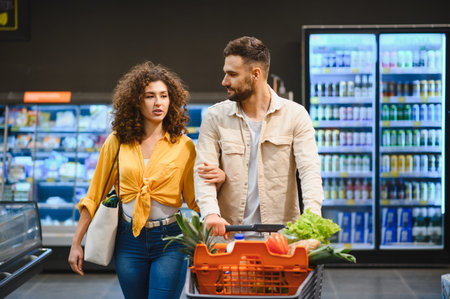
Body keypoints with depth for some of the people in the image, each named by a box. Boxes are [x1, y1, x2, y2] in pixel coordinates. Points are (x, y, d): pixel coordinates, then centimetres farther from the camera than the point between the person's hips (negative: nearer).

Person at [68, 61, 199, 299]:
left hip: (169, 240, -2)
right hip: (129, 240, 2)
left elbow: (194, 200, 1)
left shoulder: (183, 146, -2)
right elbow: (95, 194, 7)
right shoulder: (117, 142, 2)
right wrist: (76, 243, 7)